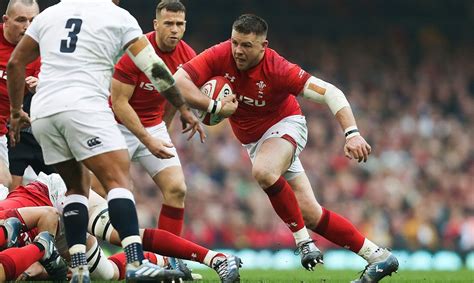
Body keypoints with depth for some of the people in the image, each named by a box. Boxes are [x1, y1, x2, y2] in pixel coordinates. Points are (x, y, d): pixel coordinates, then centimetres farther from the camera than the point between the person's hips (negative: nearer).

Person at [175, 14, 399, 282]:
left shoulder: (278, 69, -28)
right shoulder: (220, 56, -18)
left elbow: (331, 92, -30)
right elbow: (178, 81, -23)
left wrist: (352, 133, -42)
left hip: (285, 126, -5)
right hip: (253, 141, 5)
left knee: (263, 171, -38)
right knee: (310, 214, 0)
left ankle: (303, 239, -21)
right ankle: (377, 256, 8)